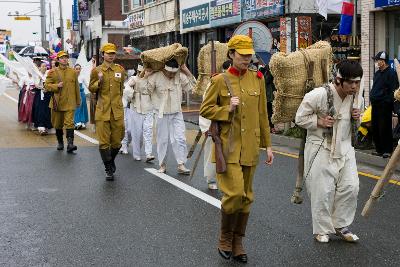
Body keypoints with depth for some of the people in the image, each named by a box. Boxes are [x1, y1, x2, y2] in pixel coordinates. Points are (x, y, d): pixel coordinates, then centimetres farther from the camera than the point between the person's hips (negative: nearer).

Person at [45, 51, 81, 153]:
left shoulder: (73, 72, 7)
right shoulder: (53, 72, 2)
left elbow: (76, 87, 13)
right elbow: (46, 86, -1)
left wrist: (78, 101, 15)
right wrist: (56, 86, -17)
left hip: (69, 103, -1)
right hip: (57, 102, 1)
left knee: (69, 123, -14)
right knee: (58, 124, 12)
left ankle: (70, 144, -20)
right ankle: (60, 143, 29)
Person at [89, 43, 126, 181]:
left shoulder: (120, 70, 8)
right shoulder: (96, 70, 2)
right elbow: (91, 88, 7)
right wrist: (99, 81, -11)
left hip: (117, 111, 2)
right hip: (102, 111, -2)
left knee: (117, 141, 7)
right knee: (104, 142, -3)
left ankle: (111, 160, 34)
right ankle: (108, 169, 8)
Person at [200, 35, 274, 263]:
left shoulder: (258, 79, 6)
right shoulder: (220, 80, -3)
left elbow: (263, 114, 11)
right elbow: (205, 110, 1)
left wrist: (268, 145, 10)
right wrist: (227, 110, -15)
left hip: (250, 147, 4)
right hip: (228, 146, -4)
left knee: (246, 196, 9)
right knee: (234, 193, -14)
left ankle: (237, 242, 23)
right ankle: (225, 238, 9)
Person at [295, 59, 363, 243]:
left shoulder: (355, 96, 2)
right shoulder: (319, 95, -18)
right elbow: (300, 118, -9)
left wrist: (356, 116, -4)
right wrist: (319, 122, -22)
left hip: (344, 148, 6)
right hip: (321, 149, -5)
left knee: (350, 187, 1)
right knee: (323, 191, 0)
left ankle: (341, 225, 20)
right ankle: (321, 230, 17)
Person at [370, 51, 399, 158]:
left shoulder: (391, 73, -9)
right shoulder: (377, 73, 17)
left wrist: (388, 102, -19)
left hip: (385, 106, -9)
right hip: (375, 105, 9)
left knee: (384, 129, -6)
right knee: (375, 128, 10)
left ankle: (388, 150, 2)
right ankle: (379, 149, 19)